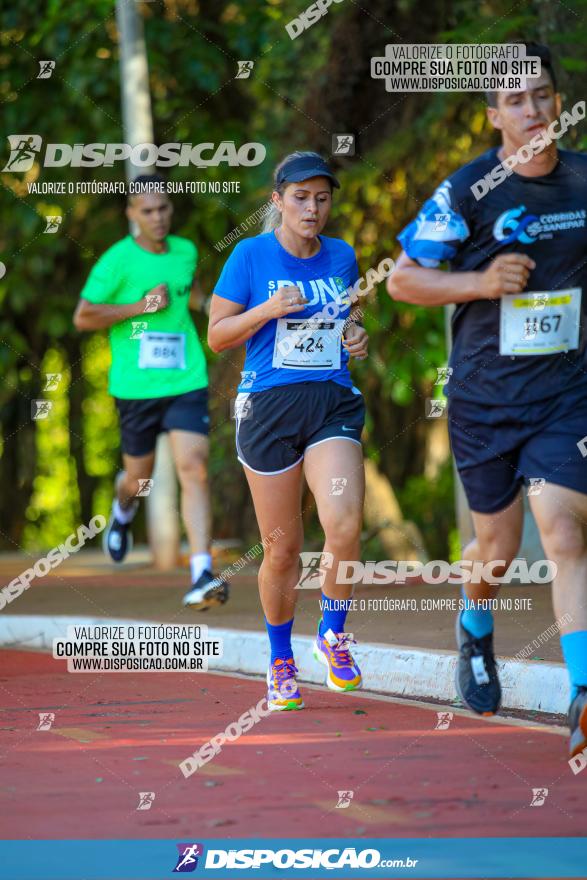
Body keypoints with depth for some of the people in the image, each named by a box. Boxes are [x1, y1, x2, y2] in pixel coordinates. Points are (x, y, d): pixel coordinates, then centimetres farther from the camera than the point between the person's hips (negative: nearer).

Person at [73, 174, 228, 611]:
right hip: (136, 385, -2)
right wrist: (140, 306, -15)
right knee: (139, 476, 13)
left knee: (194, 469, -15)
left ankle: (202, 574, -20)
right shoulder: (117, 260, -7)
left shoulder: (186, 251, 8)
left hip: (186, 382, 2)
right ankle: (123, 509, 52)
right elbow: (82, 317, -9)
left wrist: (198, 301, 12)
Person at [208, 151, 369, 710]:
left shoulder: (342, 257, 10)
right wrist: (268, 310, -14)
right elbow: (216, 335, 1)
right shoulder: (251, 255, -1)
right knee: (281, 548, 4)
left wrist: (355, 338, 4)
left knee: (344, 524, -21)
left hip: (333, 404, 2)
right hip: (269, 406, -2)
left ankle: (333, 635, 2)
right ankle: (280, 660, 24)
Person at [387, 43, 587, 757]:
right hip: (484, 397, -1)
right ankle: (475, 630, 46)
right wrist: (479, 282, -18)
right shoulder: (466, 191, -10)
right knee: (499, 546, 11)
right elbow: (401, 278, -5)